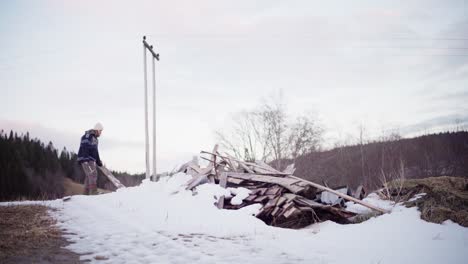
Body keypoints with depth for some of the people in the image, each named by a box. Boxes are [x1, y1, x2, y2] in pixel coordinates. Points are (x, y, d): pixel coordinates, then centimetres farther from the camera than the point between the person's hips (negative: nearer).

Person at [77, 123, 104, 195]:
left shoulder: (95, 138, 22)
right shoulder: (87, 136, -10)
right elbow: (84, 148, -20)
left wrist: (98, 161, 27)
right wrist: (85, 159, -29)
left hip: (92, 160, 10)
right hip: (86, 160, -10)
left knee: (89, 176, 9)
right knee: (93, 174, -18)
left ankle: (87, 193, 12)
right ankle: (93, 191, -24)